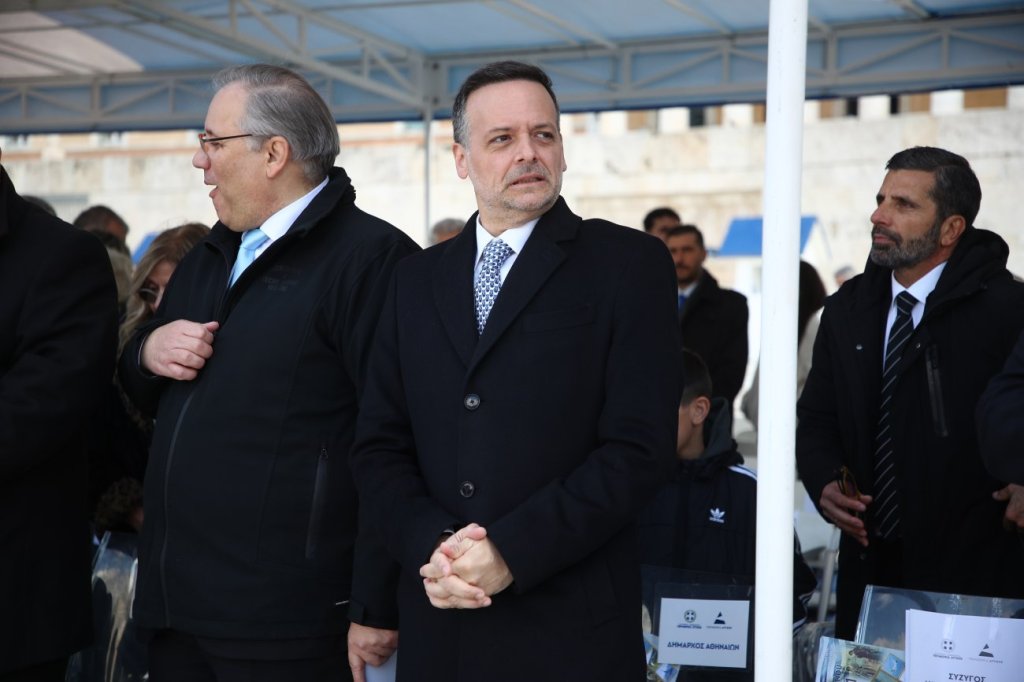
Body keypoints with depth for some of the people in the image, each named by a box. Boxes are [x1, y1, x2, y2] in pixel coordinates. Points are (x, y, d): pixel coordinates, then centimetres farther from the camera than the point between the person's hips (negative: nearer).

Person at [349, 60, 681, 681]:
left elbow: (639, 448, -10)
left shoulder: (629, 264, -2)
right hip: (439, 619, 4)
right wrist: (430, 545, -10)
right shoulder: (418, 280, 11)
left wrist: (511, 551, -16)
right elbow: (380, 448, 8)